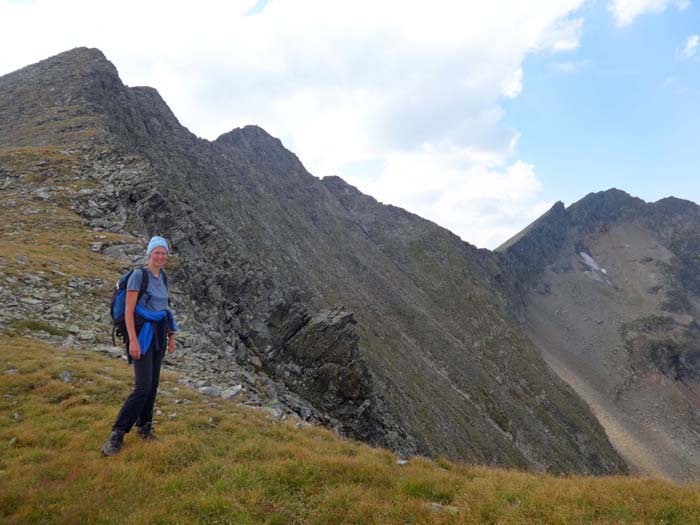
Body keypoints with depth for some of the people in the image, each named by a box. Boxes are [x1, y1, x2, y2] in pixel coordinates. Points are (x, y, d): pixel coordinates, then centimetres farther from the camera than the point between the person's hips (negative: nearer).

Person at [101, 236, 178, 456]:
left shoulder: (163, 278, 11)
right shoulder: (139, 275, -11)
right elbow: (129, 311, -14)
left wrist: (171, 335, 17)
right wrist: (133, 340, -21)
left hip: (159, 333, 7)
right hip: (142, 333, -7)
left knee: (153, 383, 9)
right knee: (143, 387, -12)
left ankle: (144, 425, 23)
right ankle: (117, 434, -3)